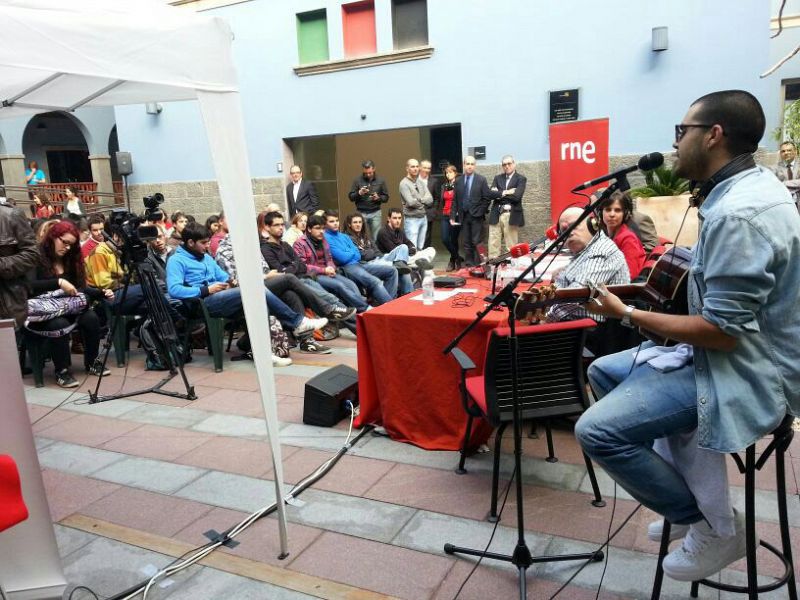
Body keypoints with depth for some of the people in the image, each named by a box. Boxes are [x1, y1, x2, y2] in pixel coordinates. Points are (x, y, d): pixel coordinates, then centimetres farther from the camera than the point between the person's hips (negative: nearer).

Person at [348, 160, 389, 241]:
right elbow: (351, 197, 2)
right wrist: (359, 193, -17)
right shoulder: (357, 180, 1)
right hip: (361, 213, 0)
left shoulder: (380, 180, 4)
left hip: (375, 213, 1)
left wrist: (378, 198, -13)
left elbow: (386, 197, 7)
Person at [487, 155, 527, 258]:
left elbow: (517, 196, -13)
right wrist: (505, 192, -11)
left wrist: (499, 194, -5)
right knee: (493, 245, 2)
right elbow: (490, 193, 0)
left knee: (511, 245, -1)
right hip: (496, 215, 4)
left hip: (511, 215, -4)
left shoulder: (521, 179, 2)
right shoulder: (497, 178, 15)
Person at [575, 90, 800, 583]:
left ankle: (714, 524, 0)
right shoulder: (754, 185, 7)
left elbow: (722, 332, -28)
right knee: (604, 371, 18)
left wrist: (626, 313, -19)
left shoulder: (736, 214, -27)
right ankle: (689, 495, 20)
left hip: (748, 373, -11)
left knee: (597, 429, -22)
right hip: (741, 353, 11)